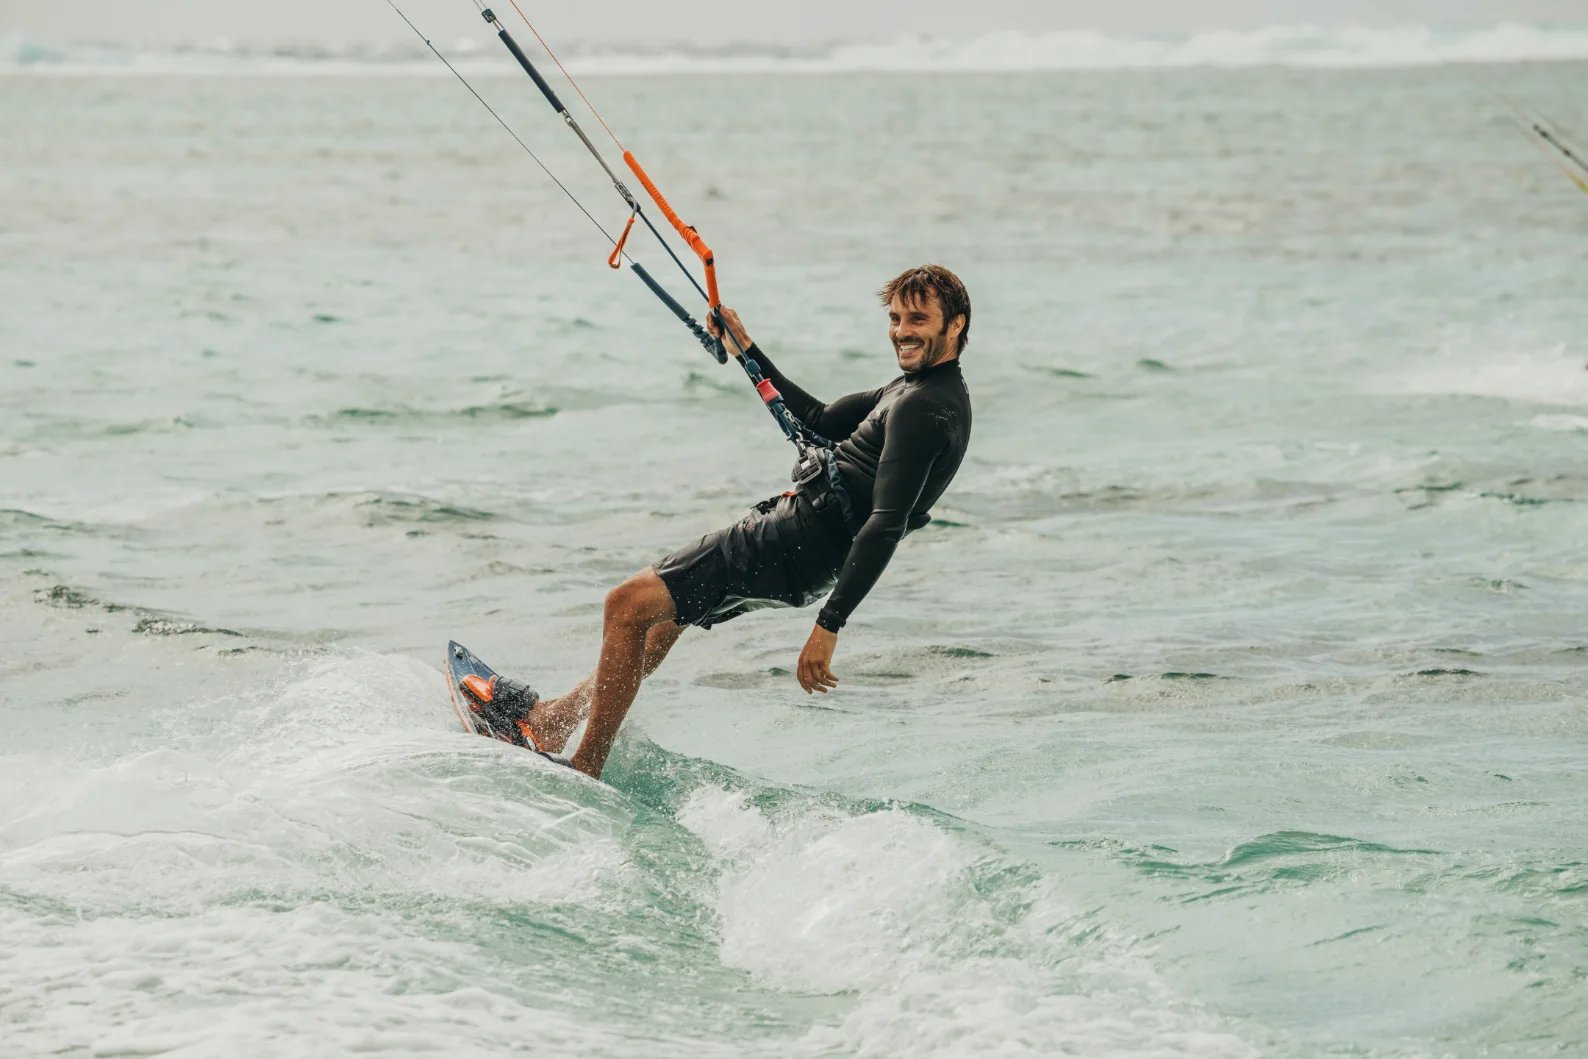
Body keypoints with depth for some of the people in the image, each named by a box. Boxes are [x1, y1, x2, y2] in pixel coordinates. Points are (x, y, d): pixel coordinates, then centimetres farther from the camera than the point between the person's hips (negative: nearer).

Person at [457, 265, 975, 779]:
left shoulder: (923, 409, -20)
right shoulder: (918, 387, 13)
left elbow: (886, 526, -28)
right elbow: (821, 422, 26)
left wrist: (829, 626, -32)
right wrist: (748, 351, 27)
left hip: (798, 542, -11)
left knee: (628, 605, -10)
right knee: (659, 611, 29)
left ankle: (583, 770, -2)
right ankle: (557, 715, 42)